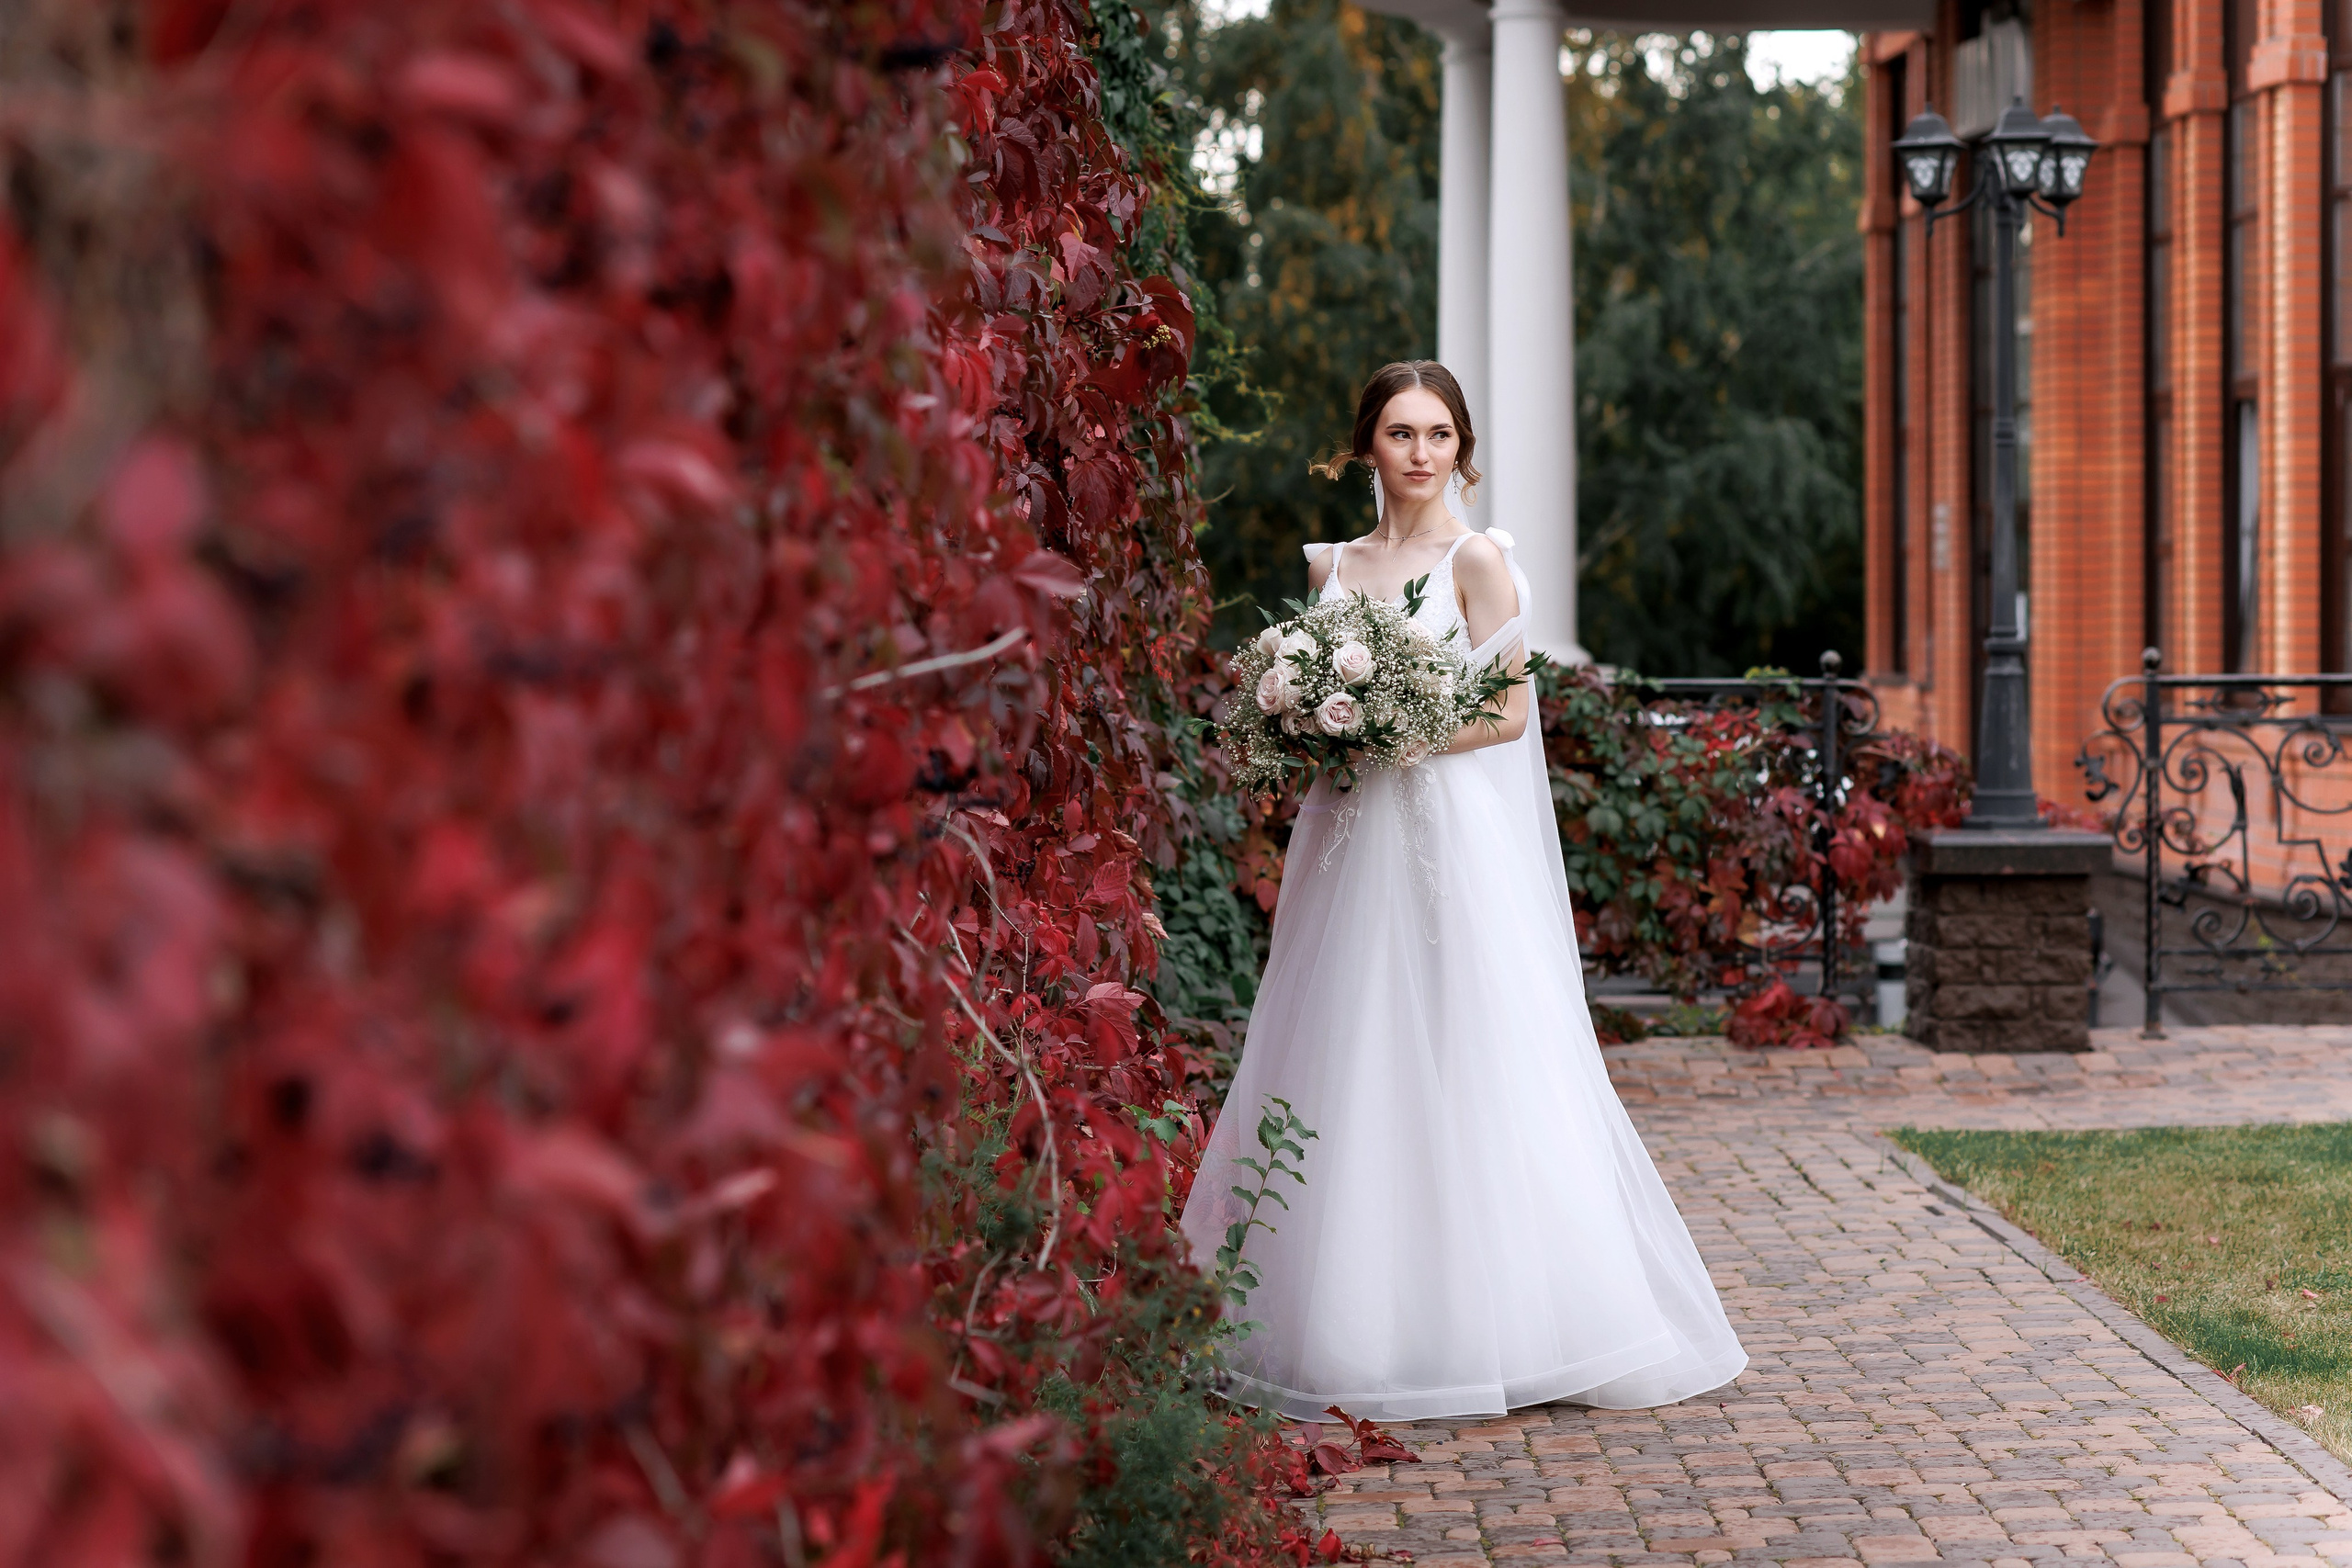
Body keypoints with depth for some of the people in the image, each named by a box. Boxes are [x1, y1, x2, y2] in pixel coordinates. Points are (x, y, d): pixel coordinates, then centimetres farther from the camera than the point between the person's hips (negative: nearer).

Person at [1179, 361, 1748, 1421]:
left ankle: (1496, 1328, 1)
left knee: (1464, 1072, -6)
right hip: (1349, 837, 5)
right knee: (1346, 1077, 4)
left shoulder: (1477, 559, -1)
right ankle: (1354, 1325, 10)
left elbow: (1507, 712, -5)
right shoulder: (1333, 564, 14)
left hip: (1451, 829, -5)